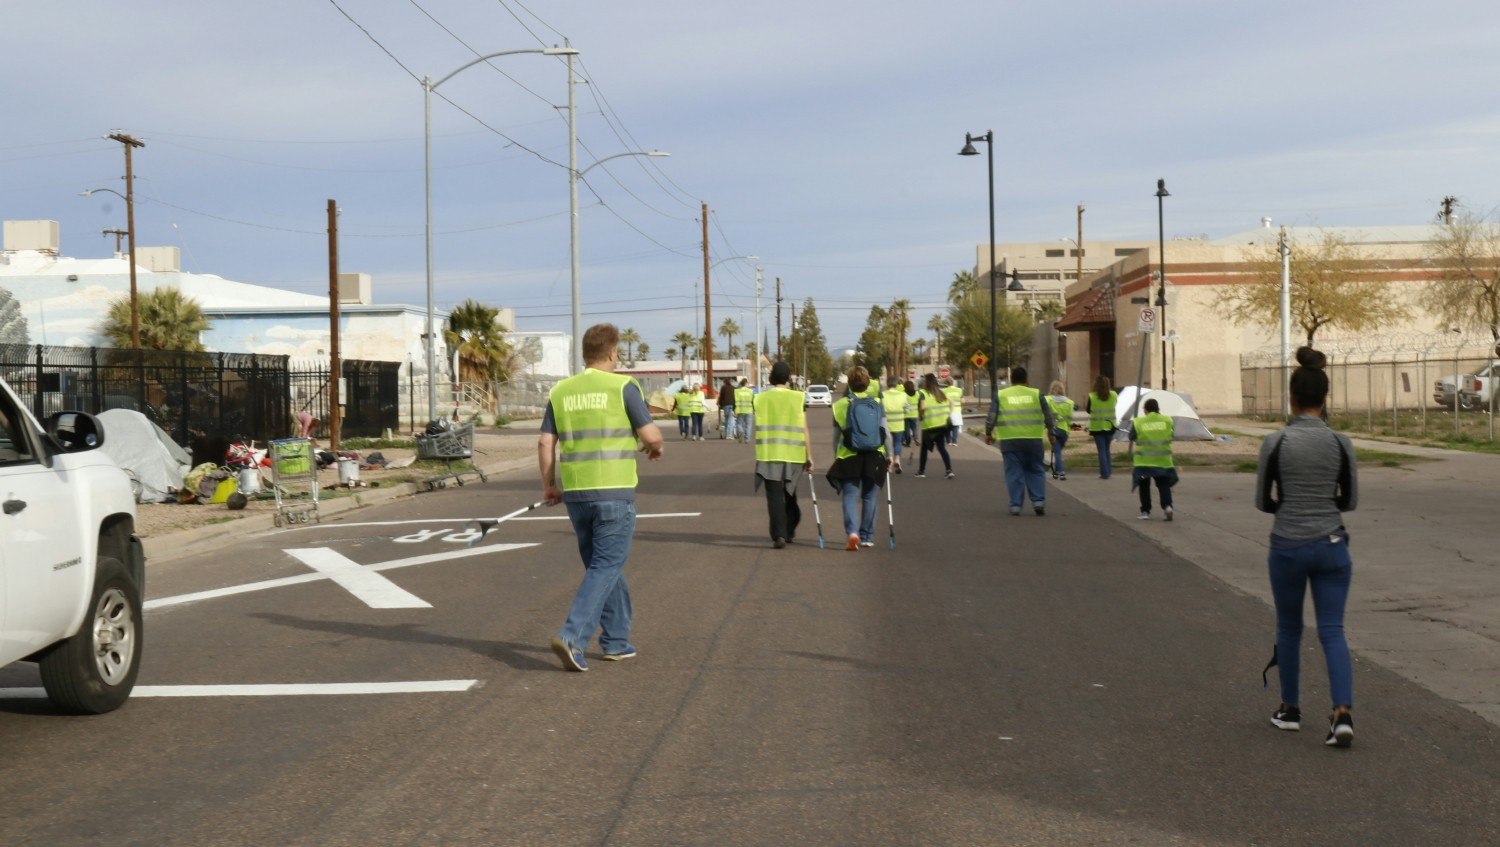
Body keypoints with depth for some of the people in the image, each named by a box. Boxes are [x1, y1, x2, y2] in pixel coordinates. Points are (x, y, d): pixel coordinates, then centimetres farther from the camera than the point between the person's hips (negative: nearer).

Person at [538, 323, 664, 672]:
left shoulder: (561, 391, 7)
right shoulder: (622, 386, -6)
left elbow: (545, 442, 5)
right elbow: (650, 434, -7)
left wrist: (548, 485, 15)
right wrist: (656, 446, 15)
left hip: (575, 493, 5)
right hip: (614, 491, -5)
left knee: (604, 565, 18)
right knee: (605, 568, -3)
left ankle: (616, 641, 23)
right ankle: (571, 637, -17)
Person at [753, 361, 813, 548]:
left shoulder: (759, 399, 0)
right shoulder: (798, 398, -3)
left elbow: (759, 428, 5)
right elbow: (805, 431, -3)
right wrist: (809, 457, 2)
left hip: (768, 455, -1)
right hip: (794, 455, 1)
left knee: (775, 496, 0)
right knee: (790, 495, 19)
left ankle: (778, 535, -12)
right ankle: (789, 532, 29)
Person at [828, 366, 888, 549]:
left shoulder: (840, 405, -2)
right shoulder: (877, 404, 1)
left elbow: (836, 435, 4)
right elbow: (885, 431, 2)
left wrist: (836, 456, 15)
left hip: (848, 457, -2)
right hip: (874, 457, 2)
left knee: (850, 495, 0)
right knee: (869, 497, 12)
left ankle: (852, 531, -22)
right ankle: (867, 537, 17)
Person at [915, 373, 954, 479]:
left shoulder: (923, 393, -10)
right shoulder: (941, 392, 9)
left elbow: (922, 407, -22)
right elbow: (951, 402, 12)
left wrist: (920, 415, -4)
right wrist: (950, 413, 15)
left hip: (929, 425, -5)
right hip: (943, 424, 5)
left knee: (924, 448, 11)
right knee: (942, 447, 10)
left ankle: (921, 471, 17)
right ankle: (949, 470, -3)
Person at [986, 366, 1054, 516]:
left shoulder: (1000, 395, 7)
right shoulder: (1036, 394, 8)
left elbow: (991, 417, 3)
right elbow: (1048, 416, 11)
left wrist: (988, 433, 17)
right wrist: (1050, 432, 26)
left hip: (1009, 440, -1)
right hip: (1033, 440, 1)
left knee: (1014, 473, 5)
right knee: (1035, 471, 13)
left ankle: (1015, 505, 3)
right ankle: (1039, 501, 3)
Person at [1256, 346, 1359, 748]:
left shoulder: (1275, 442, -10)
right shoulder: (1340, 442, -3)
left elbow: (1262, 501, -2)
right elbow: (1350, 500, 5)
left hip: (1288, 546, -1)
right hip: (1331, 545, 1)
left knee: (1289, 628, 17)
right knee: (1332, 630, 3)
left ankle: (1290, 709, 27)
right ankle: (1343, 713, -14)